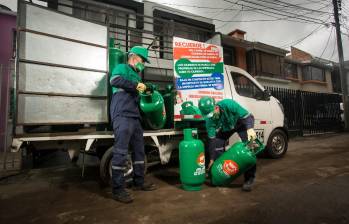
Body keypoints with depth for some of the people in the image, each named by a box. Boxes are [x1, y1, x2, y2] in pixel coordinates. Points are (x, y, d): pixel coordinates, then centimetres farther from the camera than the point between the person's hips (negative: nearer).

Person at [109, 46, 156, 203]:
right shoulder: (122, 68, 3)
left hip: (134, 117, 9)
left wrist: (146, 89, 17)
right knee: (121, 152, -8)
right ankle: (118, 190, 1)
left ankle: (139, 182, 25)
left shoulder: (135, 75, 27)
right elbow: (114, 80, -20)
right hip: (122, 116, -9)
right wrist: (136, 85, -15)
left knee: (139, 150, 12)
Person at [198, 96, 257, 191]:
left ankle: (249, 178, -7)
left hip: (241, 123, -3)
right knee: (217, 146, -9)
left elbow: (248, 116, -33)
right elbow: (212, 139, -20)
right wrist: (212, 159, -16)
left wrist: (250, 129, -54)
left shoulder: (229, 104, -40)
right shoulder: (209, 120, -27)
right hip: (225, 128, 3)